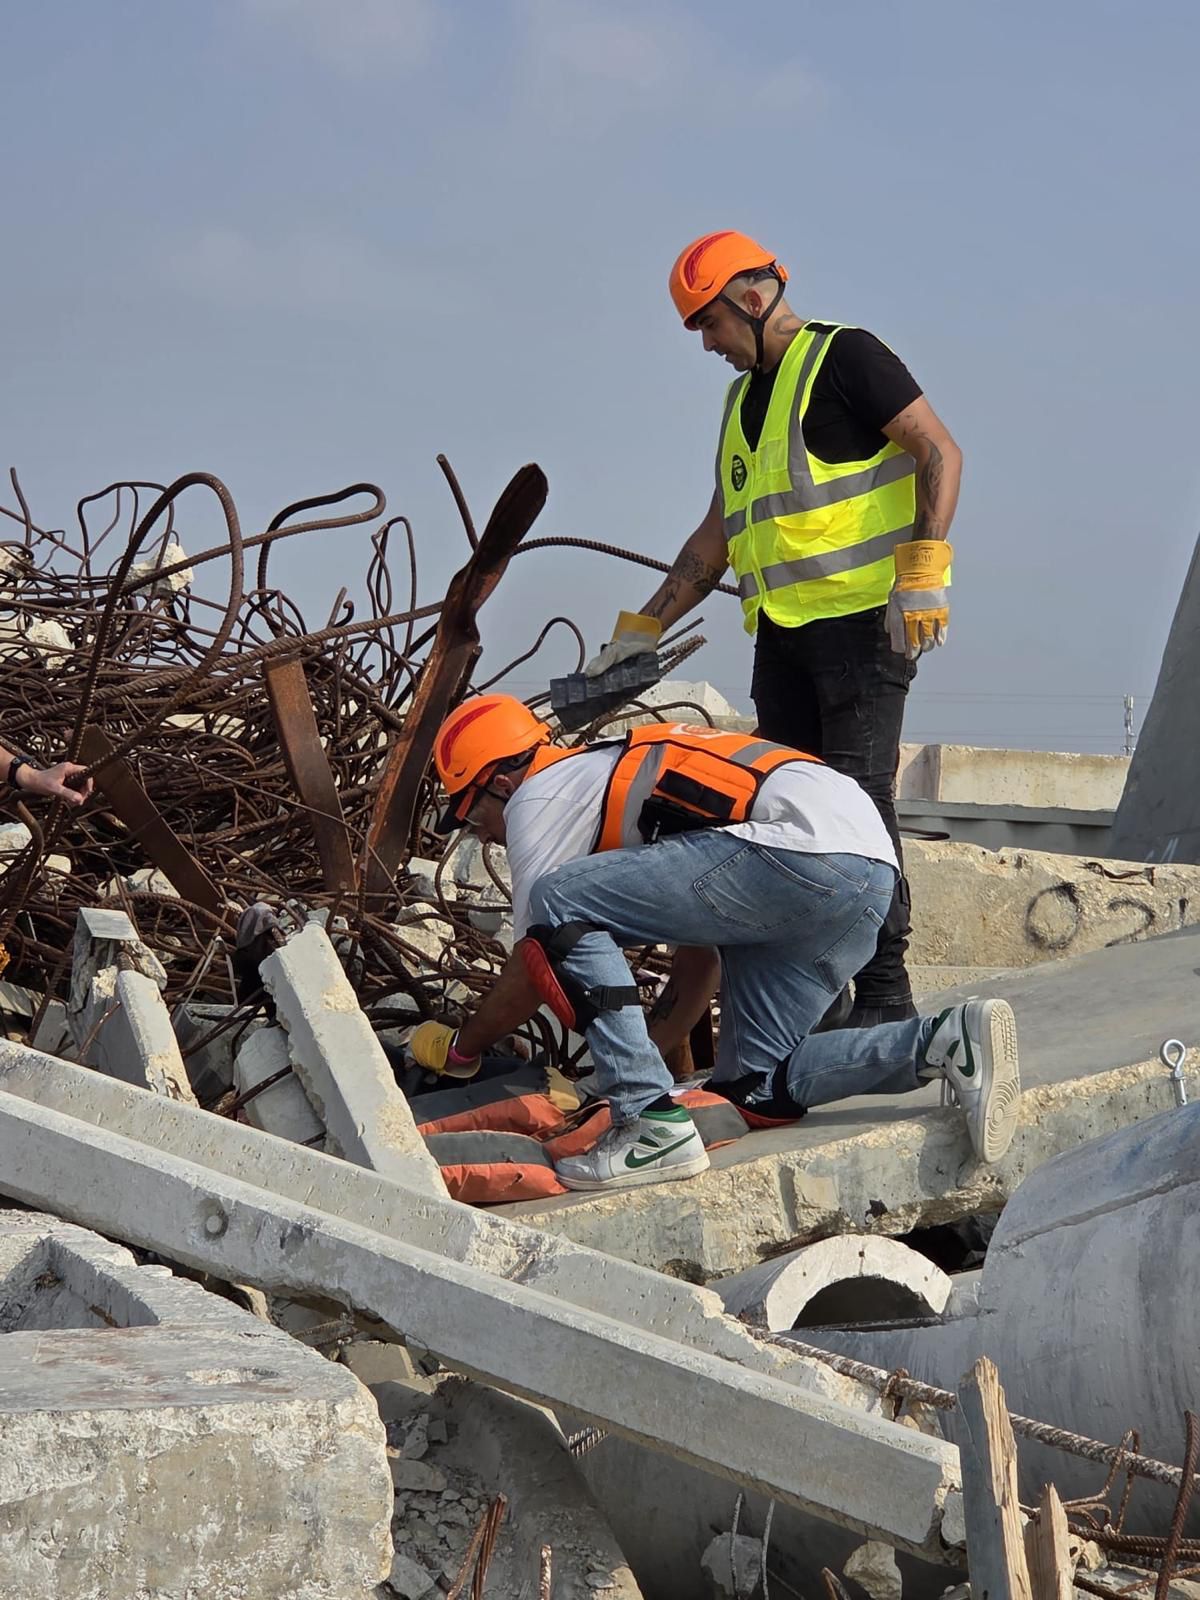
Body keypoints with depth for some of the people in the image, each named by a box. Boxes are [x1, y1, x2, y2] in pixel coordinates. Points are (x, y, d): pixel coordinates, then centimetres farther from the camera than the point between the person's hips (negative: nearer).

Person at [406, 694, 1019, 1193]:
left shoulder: (538, 797, 7)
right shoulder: (611, 772, 33)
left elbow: (535, 968, 7)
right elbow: (702, 937, 37)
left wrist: (457, 1048, 22)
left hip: (806, 848, -10)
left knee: (560, 901, -8)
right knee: (753, 1090, 13)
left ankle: (654, 1128, -13)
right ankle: (948, 1041, 1)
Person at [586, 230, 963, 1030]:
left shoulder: (843, 357, -2)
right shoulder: (745, 399, 23)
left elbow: (941, 452, -9)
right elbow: (716, 539, 27)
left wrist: (925, 569, -18)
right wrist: (643, 629, 24)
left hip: (863, 617, -8)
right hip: (784, 631, 8)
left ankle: (885, 993, -9)